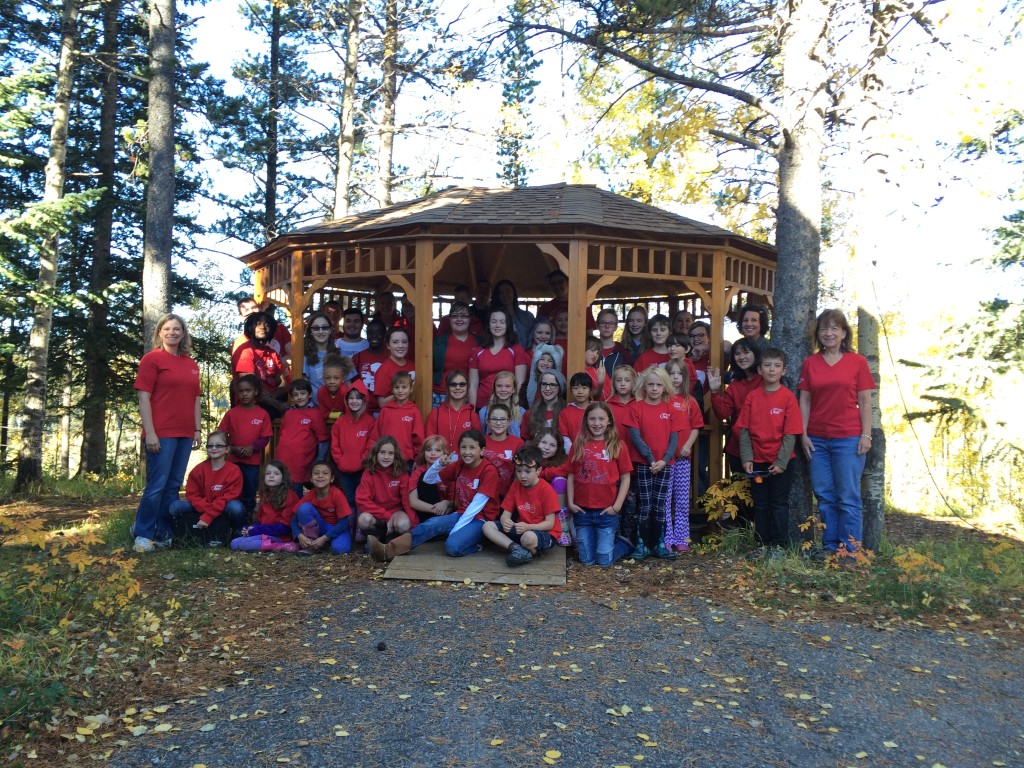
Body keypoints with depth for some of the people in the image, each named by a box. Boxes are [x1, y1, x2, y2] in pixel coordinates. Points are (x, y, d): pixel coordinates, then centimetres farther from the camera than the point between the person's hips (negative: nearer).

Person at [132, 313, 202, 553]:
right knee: (157, 485, -6)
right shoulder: (152, 359, -1)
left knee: (174, 486, 10)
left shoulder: (191, 365, 16)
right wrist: (150, 433, -14)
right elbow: (143, 398, -7)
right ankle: (142, 535, 6)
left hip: (184, 434, 6)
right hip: (161, 433, -6)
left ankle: (164, 534, 19)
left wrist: (197, 430, 11)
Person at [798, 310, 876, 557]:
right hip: (817, 440, 3)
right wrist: (803, 434, 1)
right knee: (824, 496, 7)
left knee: (848, 497, 0)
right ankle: (830, 546, 17)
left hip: (848, 438, -3)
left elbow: (865, 402, 1)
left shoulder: (857, 362, 2)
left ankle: (850, 550, 8)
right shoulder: (810, 363, 8)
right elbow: (804, 400, 7)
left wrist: (866, 435, -5)